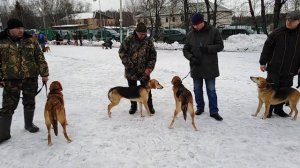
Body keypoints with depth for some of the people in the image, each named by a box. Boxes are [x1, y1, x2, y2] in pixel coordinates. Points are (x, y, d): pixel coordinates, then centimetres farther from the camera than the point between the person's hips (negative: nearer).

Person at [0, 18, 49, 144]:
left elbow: (40, 58, 4)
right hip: (11, 79, -1)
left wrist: (44, 73, 0)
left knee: (29, 103, 13)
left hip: (31, 78, 2)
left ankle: (29, 124, 33)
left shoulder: (30, 41, 2)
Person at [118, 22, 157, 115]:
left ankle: (149, 106, 24)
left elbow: (153, 55, 2)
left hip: (144, 71, 0)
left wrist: (150, 67, -9)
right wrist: (129, 65, -12)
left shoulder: (148, 41, -1)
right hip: (131, 71, 0)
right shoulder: (129, 40, -6)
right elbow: (122, 52, -4)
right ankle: (133, 106, 30)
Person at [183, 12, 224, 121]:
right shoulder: (190, 34, 3)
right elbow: (185, 50, 7)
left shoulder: (213, 32, -5)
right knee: (197, 90, 13)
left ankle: (214, 111, 15)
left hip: (210, 68, -3)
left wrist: (207, 48, -20)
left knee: (211, 90, 5)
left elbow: (220, 46, -4)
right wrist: (191, 57, -12)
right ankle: (200, 107, 30)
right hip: (196, 67, 3)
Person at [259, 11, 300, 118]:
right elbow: (266, 48, -2)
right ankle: (269, 109, 17)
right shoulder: (277, 33, -5)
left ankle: (279, 109, 28)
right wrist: (263, 62, -5)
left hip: (290, 71, 3)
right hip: (274, 69, -3)